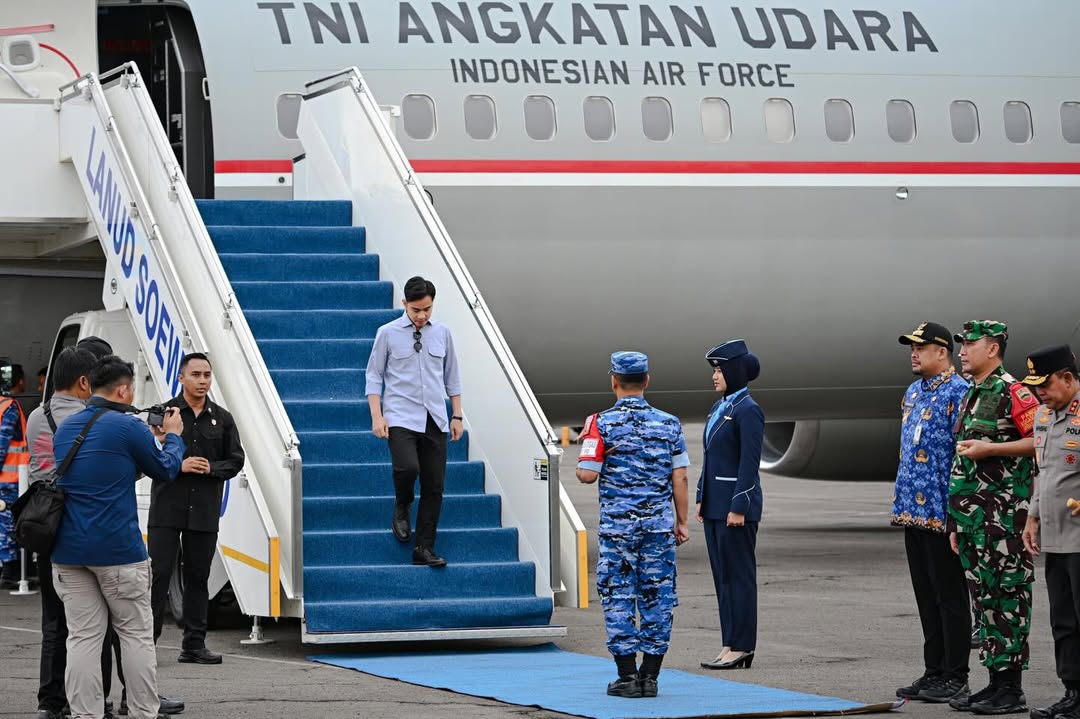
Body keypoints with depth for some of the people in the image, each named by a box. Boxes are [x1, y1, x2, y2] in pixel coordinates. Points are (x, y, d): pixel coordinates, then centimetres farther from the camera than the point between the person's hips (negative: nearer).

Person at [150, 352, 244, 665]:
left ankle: (194, 644, 13)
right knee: (158, 574, -6)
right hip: (167, 510, -3)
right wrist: (179, 465, -15)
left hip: (205, 511, 3)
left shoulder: (222, 419, 11)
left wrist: (210, 468, -9)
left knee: (198, 577, 8)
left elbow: (236, 460, 10)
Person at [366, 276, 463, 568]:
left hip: (435, 420, 3)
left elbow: (451, 376, 16)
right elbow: (374, 376, 2)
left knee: (434, 486, 0)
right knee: (407, 467, -26)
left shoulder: (442, 333, 8)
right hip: (400, 419, -3)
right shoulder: (388, 333, -1)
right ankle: (401, 510, 6)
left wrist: (457, 416, 12)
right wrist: (377, 416, -8)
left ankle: (424, 549, 8)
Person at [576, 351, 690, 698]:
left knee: (618, 597, 4)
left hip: (617, 525, -2)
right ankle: (651, 675, 7)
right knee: (657, 597, 7)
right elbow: (679, 478, 2)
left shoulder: (602, 424, -7)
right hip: (658, 525, 2)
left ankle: (628, 676, 3)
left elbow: (587, 474, -10)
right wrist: (682, 522, 10)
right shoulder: (669, 424, 2)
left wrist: (586, 442, 9)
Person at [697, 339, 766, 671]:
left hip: (736, 503, -9)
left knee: (739, 575, -5)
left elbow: (750, 463, -16)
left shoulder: (748, 411, -12)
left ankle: (741, 648, -2)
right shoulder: (719, 408, 15)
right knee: (722, 575, 10)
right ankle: (730, 645, 13)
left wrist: (738, 507, -19)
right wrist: (702, 499, 15)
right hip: (715, 503, 9)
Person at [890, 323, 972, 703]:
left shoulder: (958, 393, -12)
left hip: (941, 512, -9)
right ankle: (933, 672, 18)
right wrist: (901, 501, 20)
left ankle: (955, 677, 3)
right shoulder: (913, 392, 16)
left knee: (949, 596, -2)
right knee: (926, 596, 12)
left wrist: (956, 511, -18)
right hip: (913, 511, 9)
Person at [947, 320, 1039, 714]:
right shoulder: (970, 396, 20)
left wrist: (989, 448, -19)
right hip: (972, 515, 9)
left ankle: (1011, 689, -5)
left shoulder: (1013, 392, -8)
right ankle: (995, 681, 15)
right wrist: (957, 521, 22)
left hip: (1003, 515, -9)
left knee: (1009, 596, -6)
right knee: (984, 597, 10)